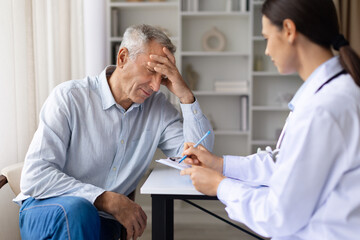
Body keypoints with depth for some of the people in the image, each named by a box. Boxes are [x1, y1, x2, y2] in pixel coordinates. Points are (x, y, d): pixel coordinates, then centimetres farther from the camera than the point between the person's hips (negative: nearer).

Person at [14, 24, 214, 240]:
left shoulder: (157, 107, 2)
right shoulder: (69, 97, -12)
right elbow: (34, 177, -20)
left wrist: (185, 95, -14)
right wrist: (108, 200, -28)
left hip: (103, 222, 5)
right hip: (47, 211, -4)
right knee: (77, 209, -36)